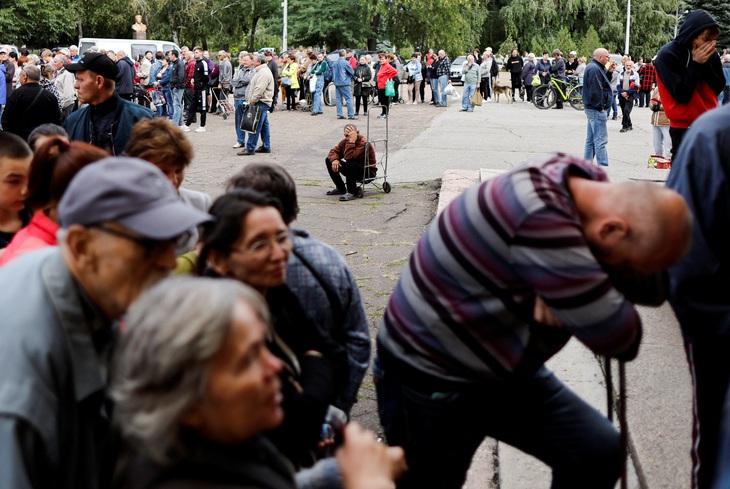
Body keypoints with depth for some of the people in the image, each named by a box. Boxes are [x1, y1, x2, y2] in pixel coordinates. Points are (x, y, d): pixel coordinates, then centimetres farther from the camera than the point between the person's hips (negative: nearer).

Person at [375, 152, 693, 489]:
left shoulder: (585, 181, -9)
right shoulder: (540, 219, -36)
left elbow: (652, 288, -5)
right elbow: (618, 338, -31)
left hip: (504, 371, 8)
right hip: (430, 378, -8)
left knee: (599, 452, 0)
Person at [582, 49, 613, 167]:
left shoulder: (594, 67, 17)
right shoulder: (594, 69, -16)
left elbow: (603, 84, 20)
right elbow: (595, 90, -22)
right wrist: (600, 107, -18)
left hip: (592, 109, 11)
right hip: (597, 109, -11)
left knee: (590, 139, 14)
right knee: (600, 140, -10)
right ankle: (603, 166, -10)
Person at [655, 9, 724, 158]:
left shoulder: (710, 53, 2)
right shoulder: (667, 55, -13)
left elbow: (718, 88, 1)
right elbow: (681, 95, -16)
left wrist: (705, 64, -12)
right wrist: (696, 64, -18)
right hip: (684, 129, -5)